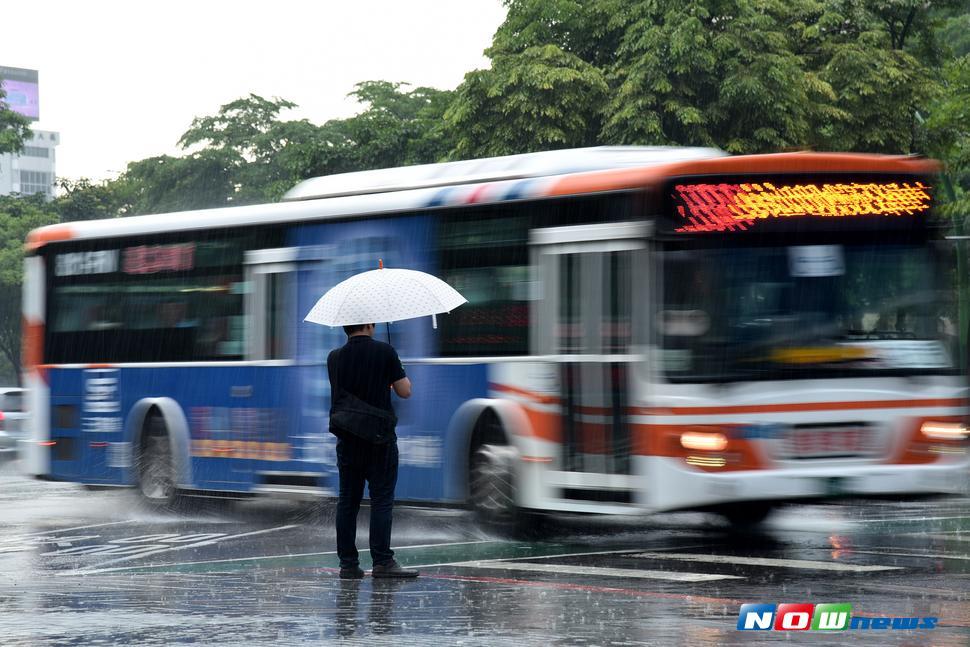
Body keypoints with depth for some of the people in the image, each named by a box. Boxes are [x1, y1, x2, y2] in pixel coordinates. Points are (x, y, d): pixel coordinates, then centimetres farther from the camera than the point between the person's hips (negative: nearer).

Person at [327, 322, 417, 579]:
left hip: (347, 439, 4)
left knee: (347, 500, 7)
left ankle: (348, 563, 5)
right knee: (381, 499, -1)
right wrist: (398, 375, 18)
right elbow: (405, 391, -4)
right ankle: (382, 562, -5)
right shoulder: (385, 352, -9)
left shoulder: (335, 357, 3)